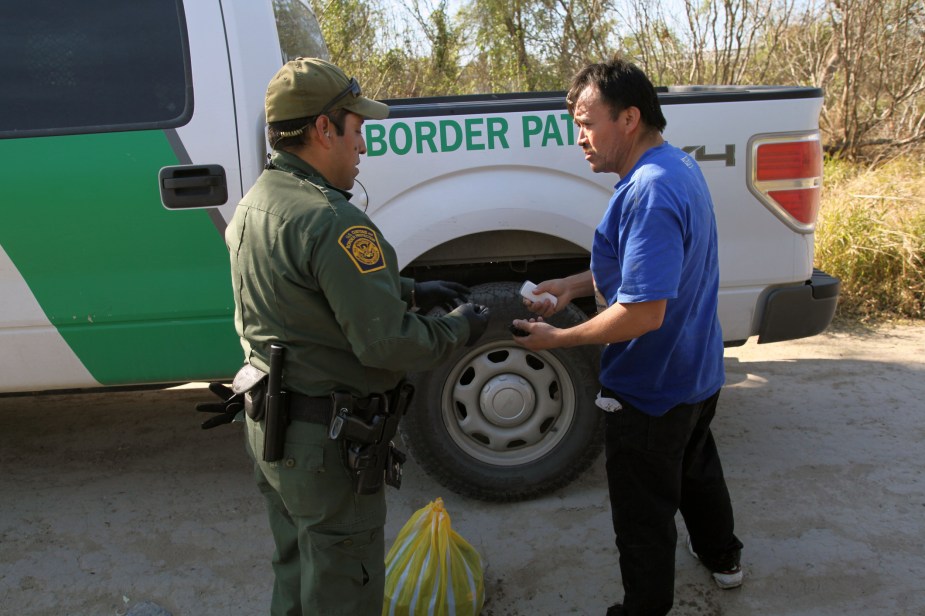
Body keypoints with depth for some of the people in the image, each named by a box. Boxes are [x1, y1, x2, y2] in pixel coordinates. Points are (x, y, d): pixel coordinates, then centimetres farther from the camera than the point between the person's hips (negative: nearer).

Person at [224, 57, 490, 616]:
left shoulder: (256, 204, 5)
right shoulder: (332, 223, -26)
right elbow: (387, 344, -27)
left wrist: (413, 291, 13)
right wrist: (459, 328, -9)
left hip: (268, 425, 10)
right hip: (328, 443, -9)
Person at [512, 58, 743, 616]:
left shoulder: (650, 194, -31)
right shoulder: (679, 166, 2)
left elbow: (644, 312, -35)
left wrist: (556, 338, -23)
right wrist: (576, 284, 3)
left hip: (651, 389, -10)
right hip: (697, 374, 10)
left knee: (644, 512, 9)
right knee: (697, 467, 31)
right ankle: (723, 558, 54)